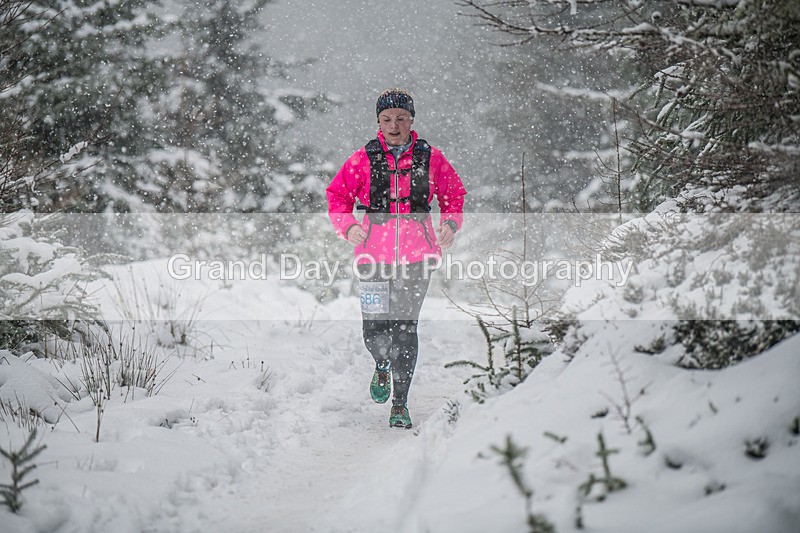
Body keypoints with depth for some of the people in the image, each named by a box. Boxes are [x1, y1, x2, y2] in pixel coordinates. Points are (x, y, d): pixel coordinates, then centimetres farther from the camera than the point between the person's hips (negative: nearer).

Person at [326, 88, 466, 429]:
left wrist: (450, 223, -4)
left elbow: (454, 194, 15)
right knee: (375, 330, -2)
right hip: (374, 255, 0)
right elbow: (337, 195, 9)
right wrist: (347, 227, -8)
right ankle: (382, 365, 35)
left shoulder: (430, 159, 5)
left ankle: (400, 403, 6)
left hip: (417, 254, 0)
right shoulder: (363, 159, 3)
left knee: (405, 328, -5)